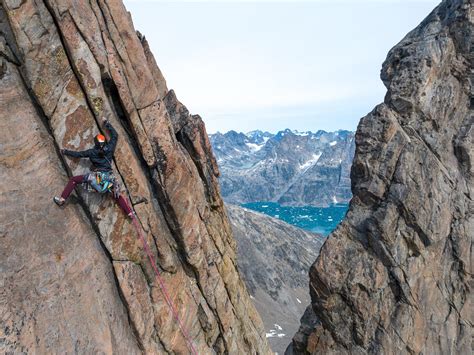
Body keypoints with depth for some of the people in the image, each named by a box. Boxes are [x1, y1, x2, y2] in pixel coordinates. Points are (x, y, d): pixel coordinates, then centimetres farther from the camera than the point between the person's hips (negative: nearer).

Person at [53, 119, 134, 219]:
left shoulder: (92, 152, 4)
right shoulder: (109, 148, 7)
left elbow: (78, 154, 15)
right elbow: (115, 135, 20)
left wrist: (66, 152, 31)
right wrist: (107, 124, 30)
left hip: (96, 176, -3)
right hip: (108, 176, 3)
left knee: (73, 180, 10)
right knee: (117, 195, 14)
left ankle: (62, 199, 4)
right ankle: (129, 213, 5)